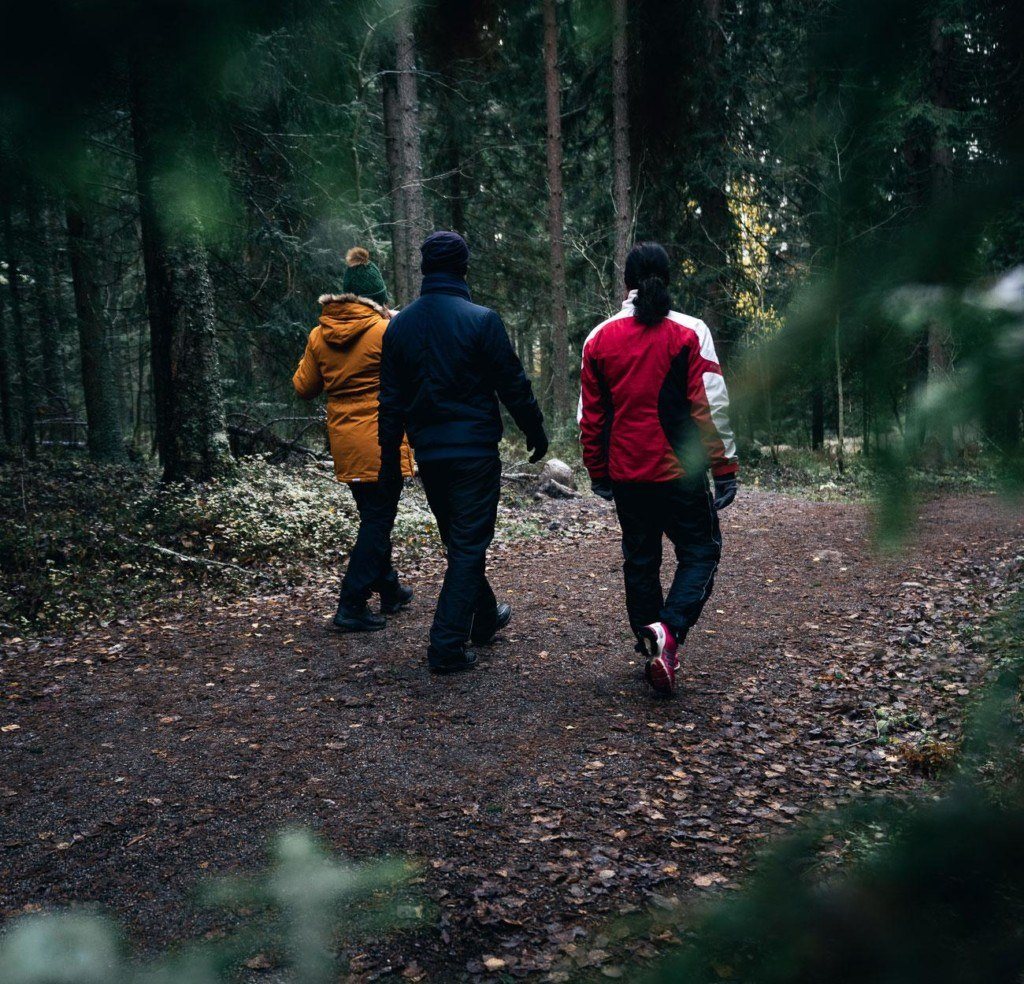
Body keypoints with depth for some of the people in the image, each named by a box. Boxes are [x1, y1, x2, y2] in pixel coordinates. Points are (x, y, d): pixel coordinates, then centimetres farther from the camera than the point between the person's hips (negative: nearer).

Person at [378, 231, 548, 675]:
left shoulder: (399, 325, 4)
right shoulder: (481, 319, -10)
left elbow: (391, 400, 8)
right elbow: (513, 385, -7)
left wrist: (389, 457, 15)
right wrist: (536, 432, 6)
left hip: (428, 452, 5)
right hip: (475, 450, -5)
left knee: (458, 541, 20)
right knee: (469, 544, 1)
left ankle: (484, 619, 37)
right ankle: (447, 645, -1)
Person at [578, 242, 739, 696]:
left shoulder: (599, 338, 4)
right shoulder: (689, 332, -6)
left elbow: (590, 416, 8)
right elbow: (711, 407, -10)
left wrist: (598, 473, 16)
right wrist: (724, 468, -4)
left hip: (626, 475, 3)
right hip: (681, 472, -3)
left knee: (639, 560, 15)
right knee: (699, 553, 8)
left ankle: (652, 649, 21)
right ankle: (669, 628, -15)